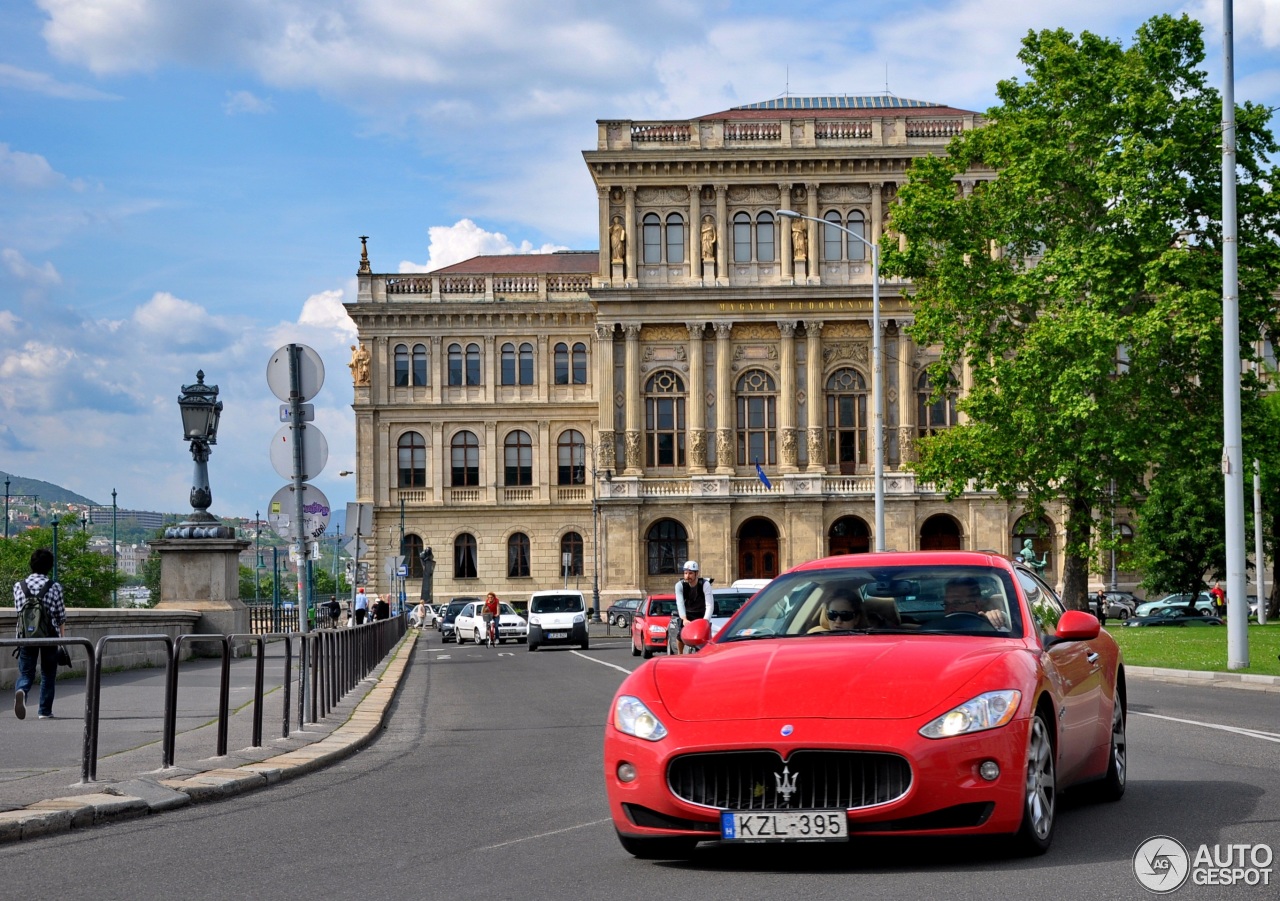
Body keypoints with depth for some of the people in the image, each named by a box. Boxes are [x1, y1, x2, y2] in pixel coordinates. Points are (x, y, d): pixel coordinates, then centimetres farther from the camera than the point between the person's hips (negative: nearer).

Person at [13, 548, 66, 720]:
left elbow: (18, 611, 7)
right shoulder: (54, 588, -6)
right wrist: (61, 633, 18)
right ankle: (45, 711, 14)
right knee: (48, 674, 13)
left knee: (26, 672, 6)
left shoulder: (19, 586, 0)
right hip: (49, 635, -1)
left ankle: (21, 691, -27)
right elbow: (61, 616, 1)